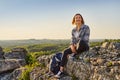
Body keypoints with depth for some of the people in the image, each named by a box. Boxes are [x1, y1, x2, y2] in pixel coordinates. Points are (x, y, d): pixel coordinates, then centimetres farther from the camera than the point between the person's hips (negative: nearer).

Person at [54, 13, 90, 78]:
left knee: (81, 41, -39)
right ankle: (61, 71, -25)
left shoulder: (86, 27, -9)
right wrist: (72, 46, -17)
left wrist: (77, 45, -19)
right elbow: (73, 41, 4)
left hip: (84, 47, -5)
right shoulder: (73, 30, 7)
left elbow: (86, 40, -15)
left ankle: (75, 54, -13)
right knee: (65, 52, -21)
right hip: (76, 47, 5)